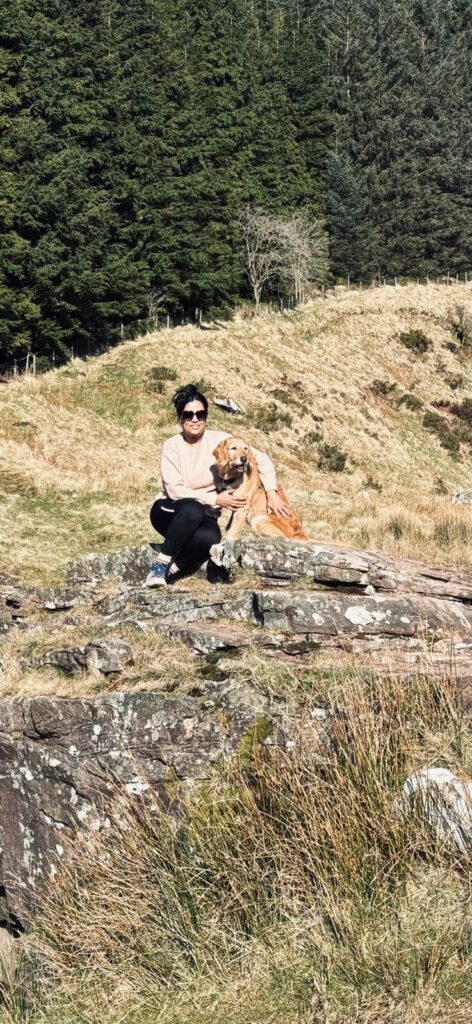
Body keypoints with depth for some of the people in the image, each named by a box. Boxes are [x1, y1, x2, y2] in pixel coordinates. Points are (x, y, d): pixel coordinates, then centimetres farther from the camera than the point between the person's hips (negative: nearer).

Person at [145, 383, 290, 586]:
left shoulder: (218, 440, -6)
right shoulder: (171, 446, -8)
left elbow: (261, 459, -5)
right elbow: (174, 490, -16)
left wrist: (271, 492, -17)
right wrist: (215, 499, -22)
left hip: (204, 516, 1)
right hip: (170, 512, -1)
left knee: (210, 539, -36)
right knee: (192, 510, -38)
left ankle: (171, 569, -12)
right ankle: (161, 564, -24)